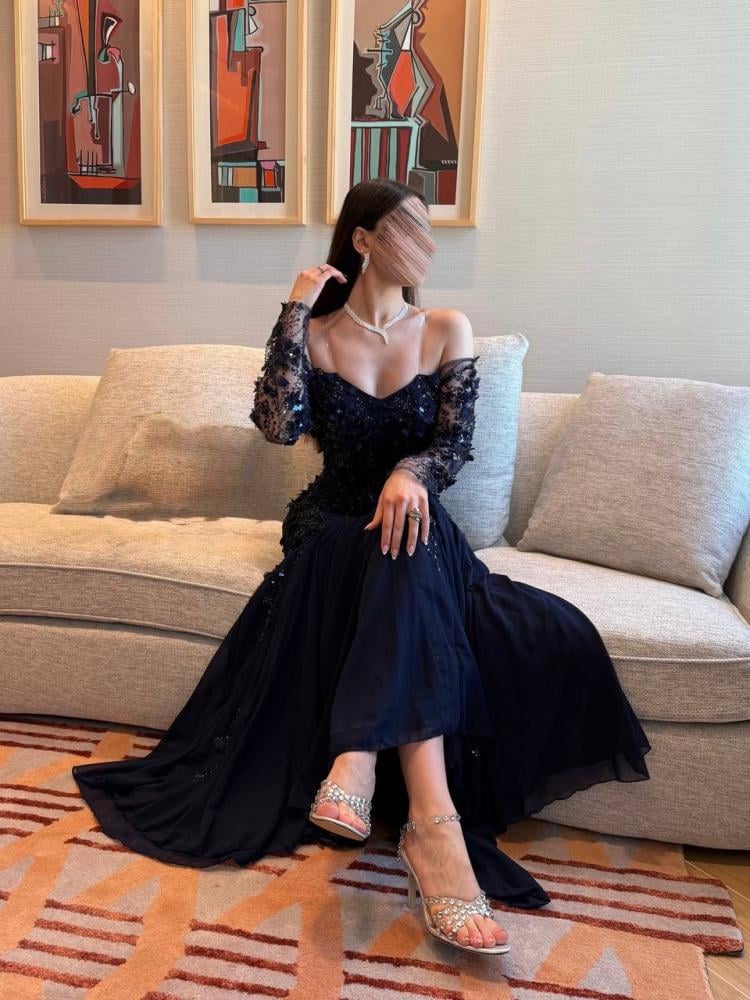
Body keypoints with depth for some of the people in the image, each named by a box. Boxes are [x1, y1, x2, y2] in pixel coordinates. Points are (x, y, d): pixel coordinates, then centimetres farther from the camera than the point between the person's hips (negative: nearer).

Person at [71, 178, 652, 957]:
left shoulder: (447, 330, 7)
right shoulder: (314, 334, 4)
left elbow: (458, 439, -5)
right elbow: (278, 425, -14)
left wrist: (411, 472, -28)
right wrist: (294, 311, -13)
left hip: (413, 520, 2)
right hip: (335, 521, -1)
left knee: (408, 551, -36)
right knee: (406, 571, -35)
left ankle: (359, 756, -42)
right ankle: (433, 823, -44)